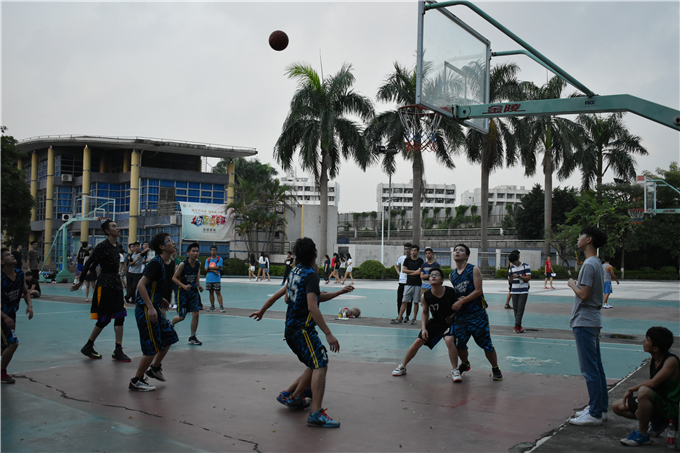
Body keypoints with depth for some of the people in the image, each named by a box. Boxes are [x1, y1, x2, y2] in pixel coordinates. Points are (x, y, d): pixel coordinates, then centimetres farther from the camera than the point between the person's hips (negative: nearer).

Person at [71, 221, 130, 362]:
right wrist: (80, 282, -6)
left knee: (120, 317, 2)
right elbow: (89, 263, -9)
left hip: (116, 284, 8)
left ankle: (118, 351, 5)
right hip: (105, 285, -8)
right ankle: (88, 347, 16)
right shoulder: (102, 246, -12)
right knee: (104, 319, -1)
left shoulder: (116, 247, 12)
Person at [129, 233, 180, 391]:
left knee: (169, 337, 19)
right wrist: (150, 307, -28)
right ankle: (136, 381, 9)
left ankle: (155, 368, 36)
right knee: (153, 348, -6)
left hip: (154, 308, 10)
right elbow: (141, 285, -25)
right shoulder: (156, 263, -19)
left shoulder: (170, 264, 9)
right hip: (146, 310, -10)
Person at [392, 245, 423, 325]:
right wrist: (413, 271, -6)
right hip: (408, 283, 2)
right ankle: (399, 318, 0)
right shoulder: (407, 260, 8)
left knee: (416, 302, 4)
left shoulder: (420, 260, 1)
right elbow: (403, 270, -1)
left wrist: (409, 273, -2)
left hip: (417, 284, -2)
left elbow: (419, 272, -9)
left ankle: (414, 318, 12)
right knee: (404, 302, -1)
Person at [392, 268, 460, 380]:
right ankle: (402, 367, 21)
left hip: (449, 322, -3)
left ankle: (455, 370, -12)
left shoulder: (452, 292, -22)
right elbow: (425, 313, 3)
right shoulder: (425, 296, -14)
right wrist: (424, 328, -6)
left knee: (449, 340, -29)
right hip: (434, 322, 3)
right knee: (418, 342, 2)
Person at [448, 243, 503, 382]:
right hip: (460, 314, 5)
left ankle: (495, 369, 18)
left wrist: (462, 301, -17)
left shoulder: (474, 270, -6)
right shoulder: (452, 275, 10)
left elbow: (478, 291, -14)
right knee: (459, 343, 4)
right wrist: (453, 308, 0)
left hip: (477, 313, -5)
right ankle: (465, 364, 33)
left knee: (486, 343, -1)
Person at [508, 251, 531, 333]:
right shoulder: (511, 268, 10)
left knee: (520, 309, -9)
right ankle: (518, 326, 13)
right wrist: (510, 278, -12)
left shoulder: (525, 266, -2)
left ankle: (517, 326, -9)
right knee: (515, 309, 4)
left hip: (523, 291, -4)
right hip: (514, 291, 4)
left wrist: (518, 276, -19)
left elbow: (529, 277, -8)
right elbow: (510, 281, 12)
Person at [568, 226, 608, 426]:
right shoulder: (597, 263, 15)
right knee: (596, 367, 14)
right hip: (593, 321, 10)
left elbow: (583, 294, -21)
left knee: (589, 369, -6)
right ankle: (600, 407, 21)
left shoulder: (589, 265, -17)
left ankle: (595, 413, -2)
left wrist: (572, 283, -6)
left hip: (585, 323, -10)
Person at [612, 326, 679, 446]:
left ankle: (642, 434, -20)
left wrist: (631, 389, -19)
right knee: (617, 406, 4)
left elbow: (653, 383, -33)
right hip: (658, 404, 9)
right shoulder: (652, 361, 4)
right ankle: (656, 422, 12)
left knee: (644, 391, -38)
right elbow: (651, 385, 6)